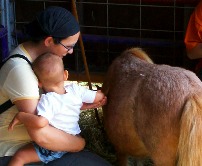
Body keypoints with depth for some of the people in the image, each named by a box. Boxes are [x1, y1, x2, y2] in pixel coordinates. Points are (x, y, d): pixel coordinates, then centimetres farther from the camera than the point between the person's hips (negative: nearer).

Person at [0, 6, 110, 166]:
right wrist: (80, 144, -20)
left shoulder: (36, 53, 0)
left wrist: (84, 104, 1)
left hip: (30, 142, 9)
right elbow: (41, 135, -34)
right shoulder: (20, 70, -29)